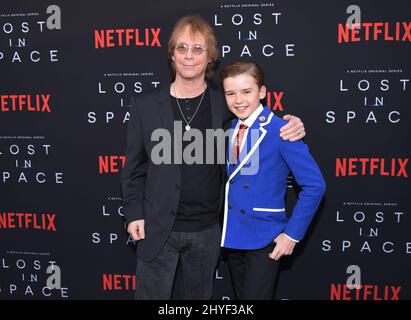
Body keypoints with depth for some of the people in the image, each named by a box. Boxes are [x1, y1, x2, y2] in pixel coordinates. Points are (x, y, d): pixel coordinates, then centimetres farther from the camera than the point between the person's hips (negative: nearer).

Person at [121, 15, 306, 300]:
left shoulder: (225, 103, -3)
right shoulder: (145, 105, -3)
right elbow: (134, 167, 2)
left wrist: (290, 128, -11)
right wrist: (134, 213, -2)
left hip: (208, 229, 1)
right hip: (158, 228, -1)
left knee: (199, 295, 20)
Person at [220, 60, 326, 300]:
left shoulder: (280, 131, -15)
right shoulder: (230, 129, 3)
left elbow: (314, 185, -16)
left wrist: (292, 234, -15)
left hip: (264, 238, -6)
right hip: (233, 235, 6)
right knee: (240, 295, 20)